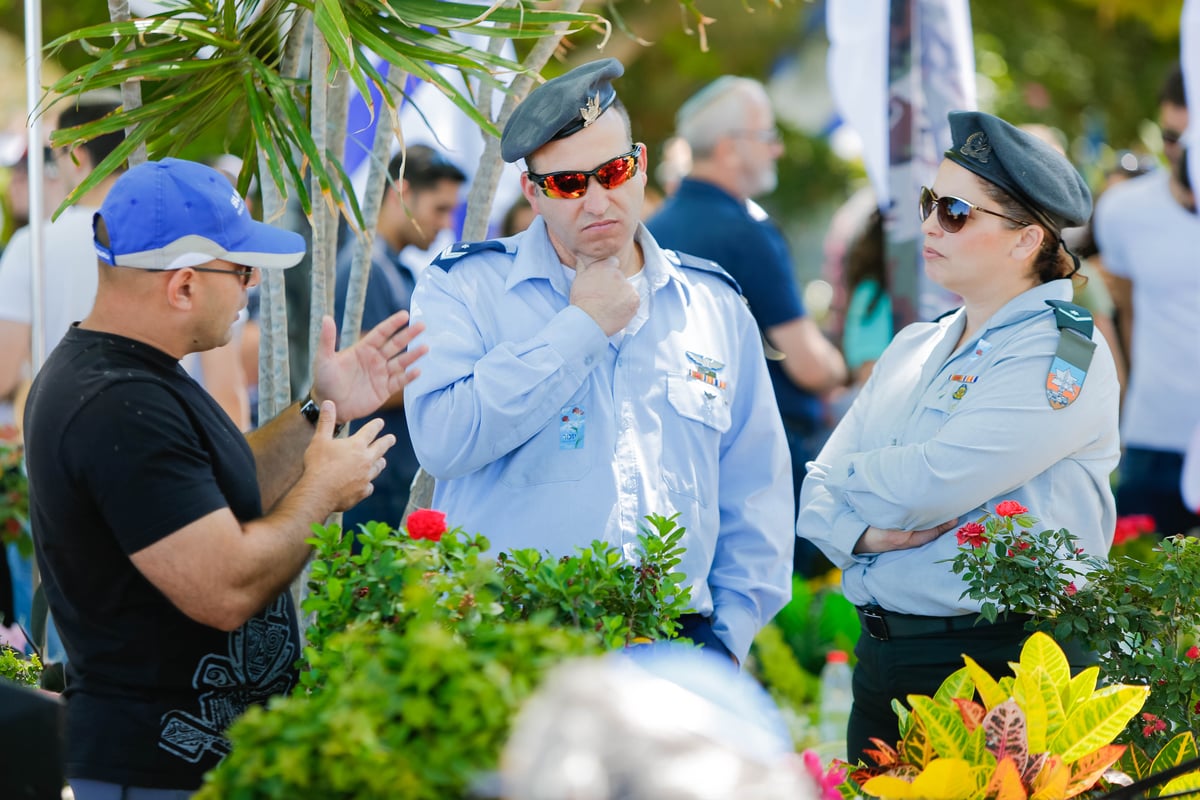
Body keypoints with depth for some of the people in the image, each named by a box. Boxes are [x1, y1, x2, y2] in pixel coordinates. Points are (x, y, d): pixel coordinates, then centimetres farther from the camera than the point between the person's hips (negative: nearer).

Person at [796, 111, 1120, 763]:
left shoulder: (1064, 355, -10)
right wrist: (866, 534, -12)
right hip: (878, 661, 7)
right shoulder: (912, 349, 14)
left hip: (998, 662, -7)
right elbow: (816, 497, 10)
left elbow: (930, 487, -20)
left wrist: (852, 474, -1)